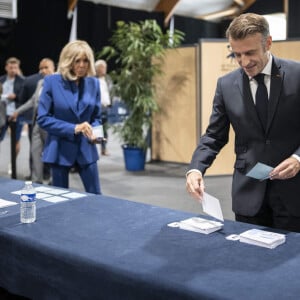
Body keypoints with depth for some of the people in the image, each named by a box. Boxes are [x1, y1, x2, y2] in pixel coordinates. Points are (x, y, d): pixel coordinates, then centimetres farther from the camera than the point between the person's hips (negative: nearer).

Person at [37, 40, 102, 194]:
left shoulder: (93, 83, 1)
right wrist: (73, 128, -20)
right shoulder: (52, 81, -9)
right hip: (60, 148, -2)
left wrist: (94, 132, -13)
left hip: (85, 148, 3)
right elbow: (43, 118, -11)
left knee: (95, 196, 5)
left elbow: (96, 117, 9)